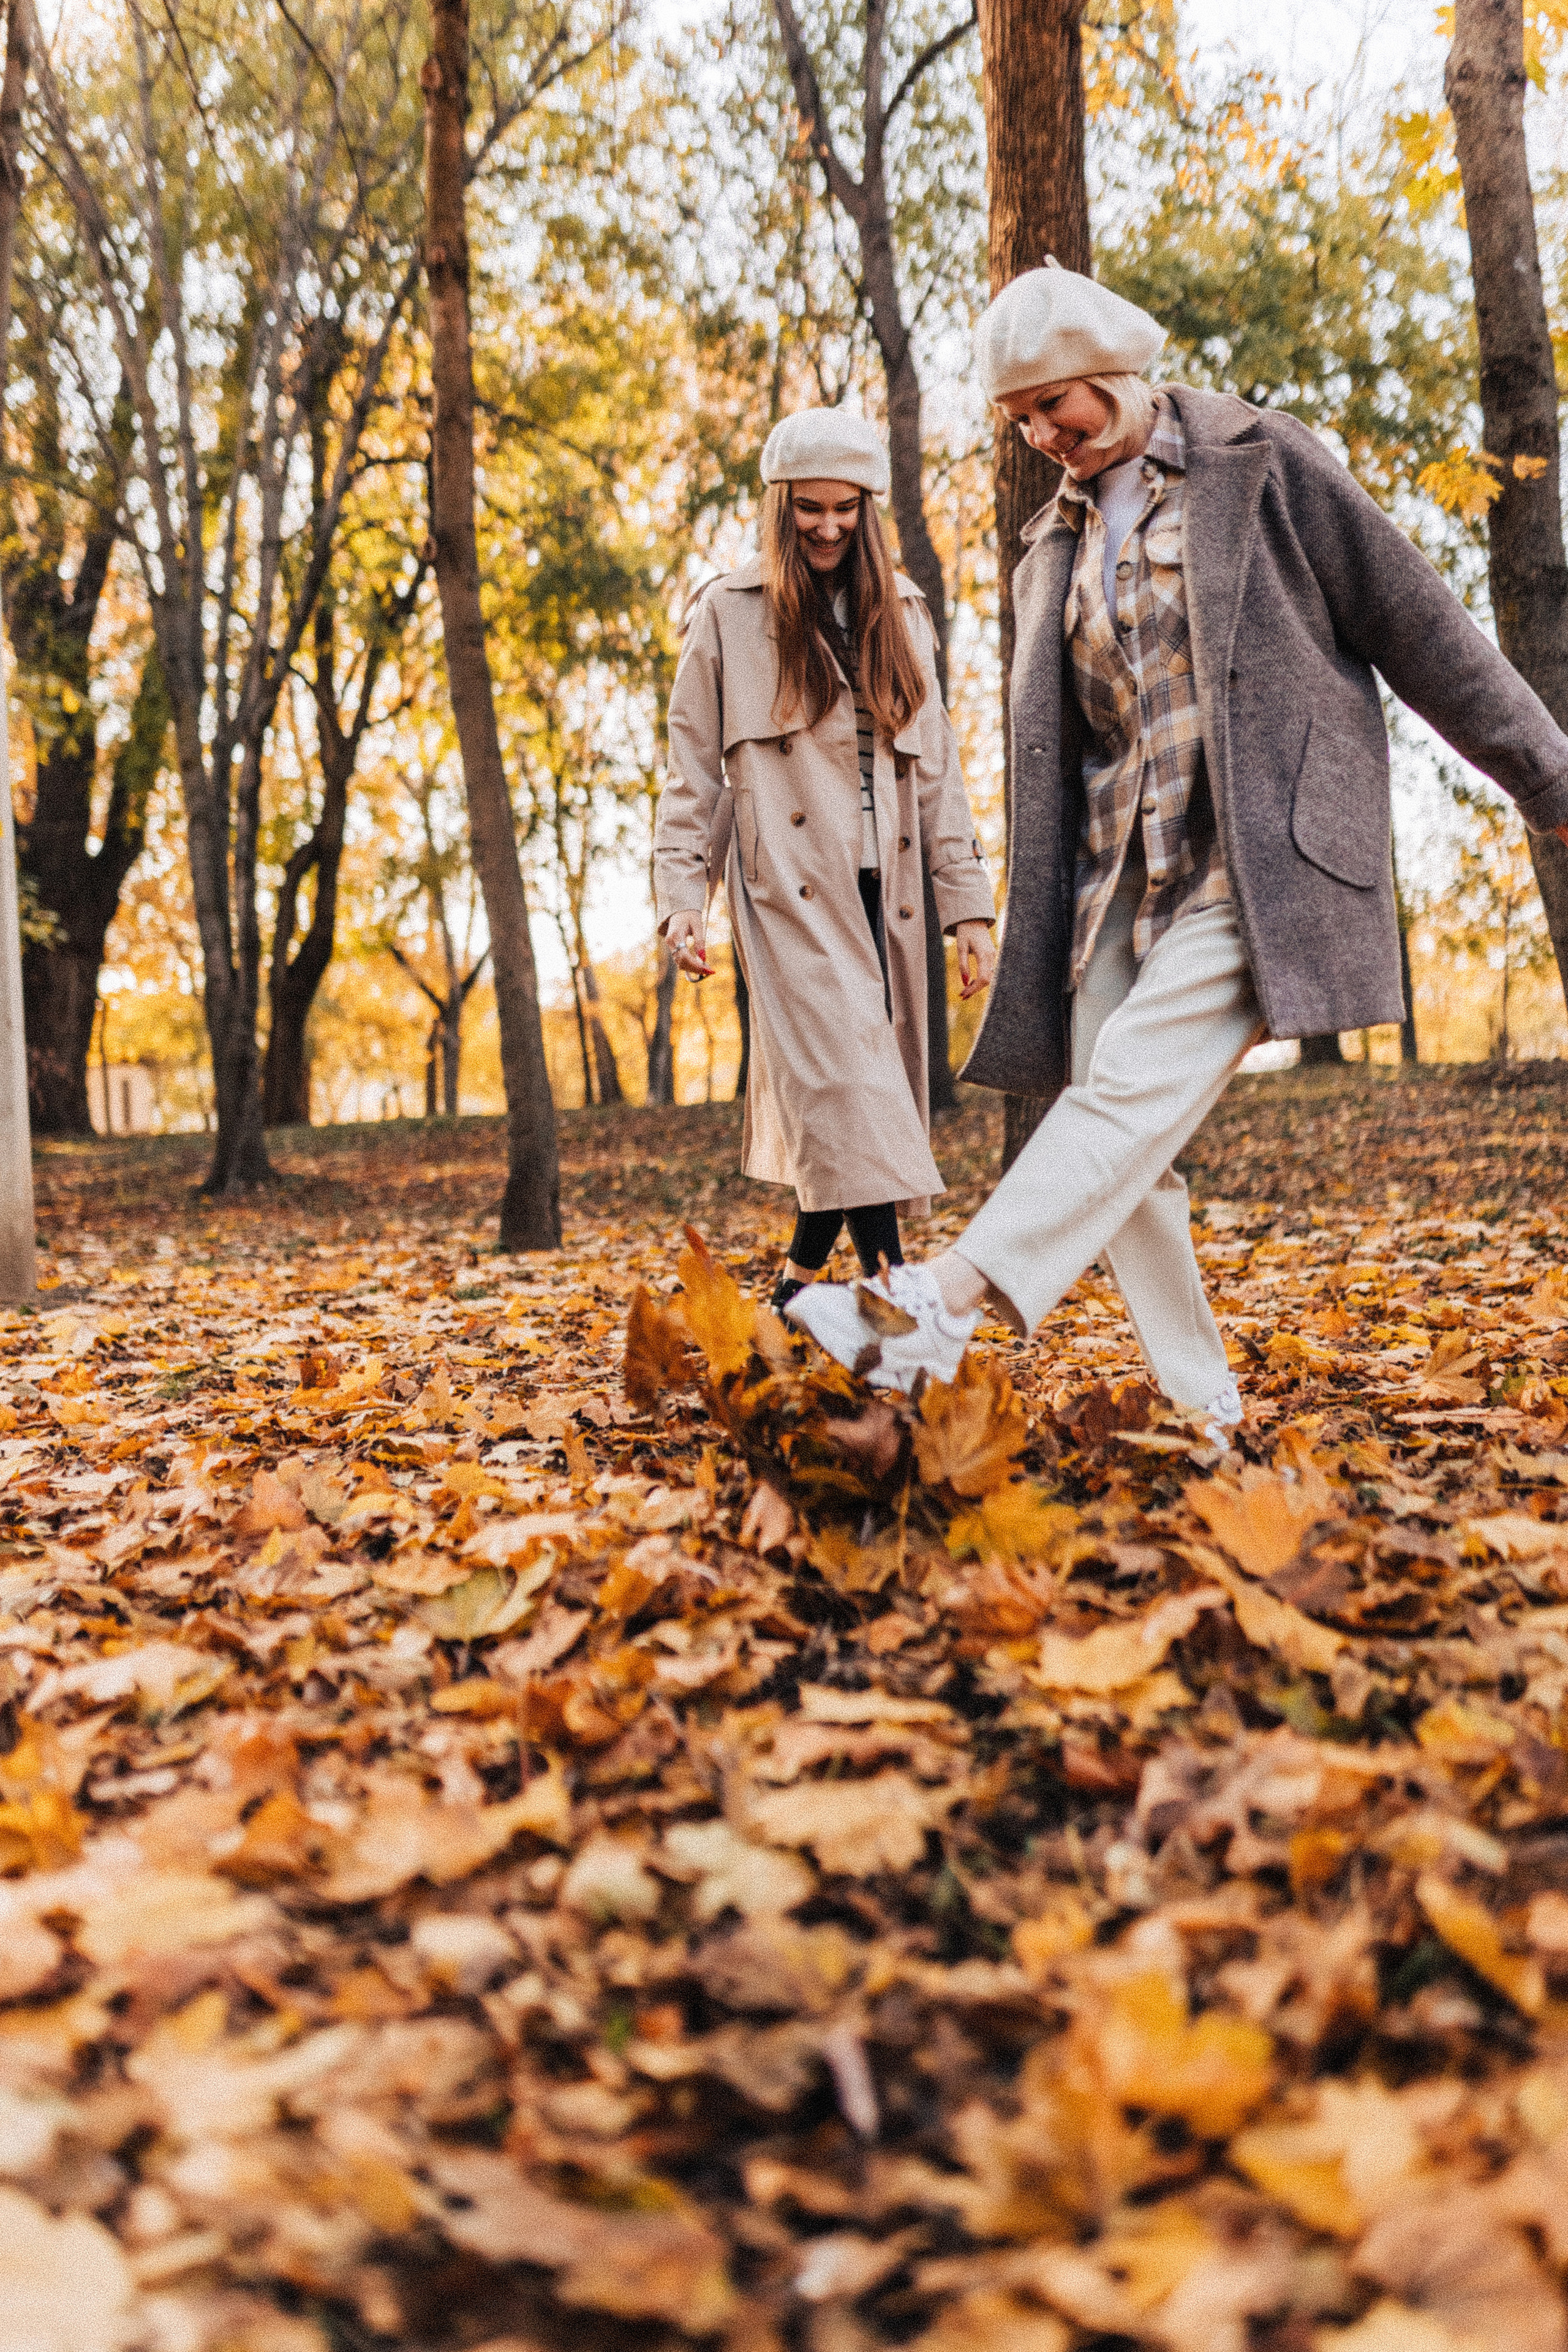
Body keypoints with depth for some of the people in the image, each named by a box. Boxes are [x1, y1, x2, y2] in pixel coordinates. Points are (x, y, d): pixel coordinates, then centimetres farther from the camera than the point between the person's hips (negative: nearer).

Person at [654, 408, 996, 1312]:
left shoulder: (902, 613, 16)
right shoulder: (730, 615, 5)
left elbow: (938, 768, 14)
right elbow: (694, 775, 5)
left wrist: (969, 902, 8)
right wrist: (682, 898, -5)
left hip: (884, 895, 4)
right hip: (791, 893, -4)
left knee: (875, 1097, 4)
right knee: (849, 1095, -16)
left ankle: (801, 1283, 20)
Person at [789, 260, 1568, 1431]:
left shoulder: (1262, 462, 4)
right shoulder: (1052, 551, 19)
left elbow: (1416, 623, 3)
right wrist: (1036, 938, 18)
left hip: (1257, 857, -6)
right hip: (1120, 882, 6)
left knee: (1137, 1084, -23)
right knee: (1119, 1145, -4)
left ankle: (943, 1303, -33)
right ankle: (1206, 1416, 3)